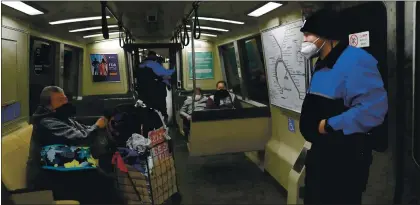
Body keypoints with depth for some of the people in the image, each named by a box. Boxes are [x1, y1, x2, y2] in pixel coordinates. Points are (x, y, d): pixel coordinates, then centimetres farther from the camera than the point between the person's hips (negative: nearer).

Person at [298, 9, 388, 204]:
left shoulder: (355, 61, -21)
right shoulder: (321, 64, 12)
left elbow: (373, 109, -31)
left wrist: (330, 125, -24)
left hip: (346, 155, -10)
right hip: (320, 151, 10)